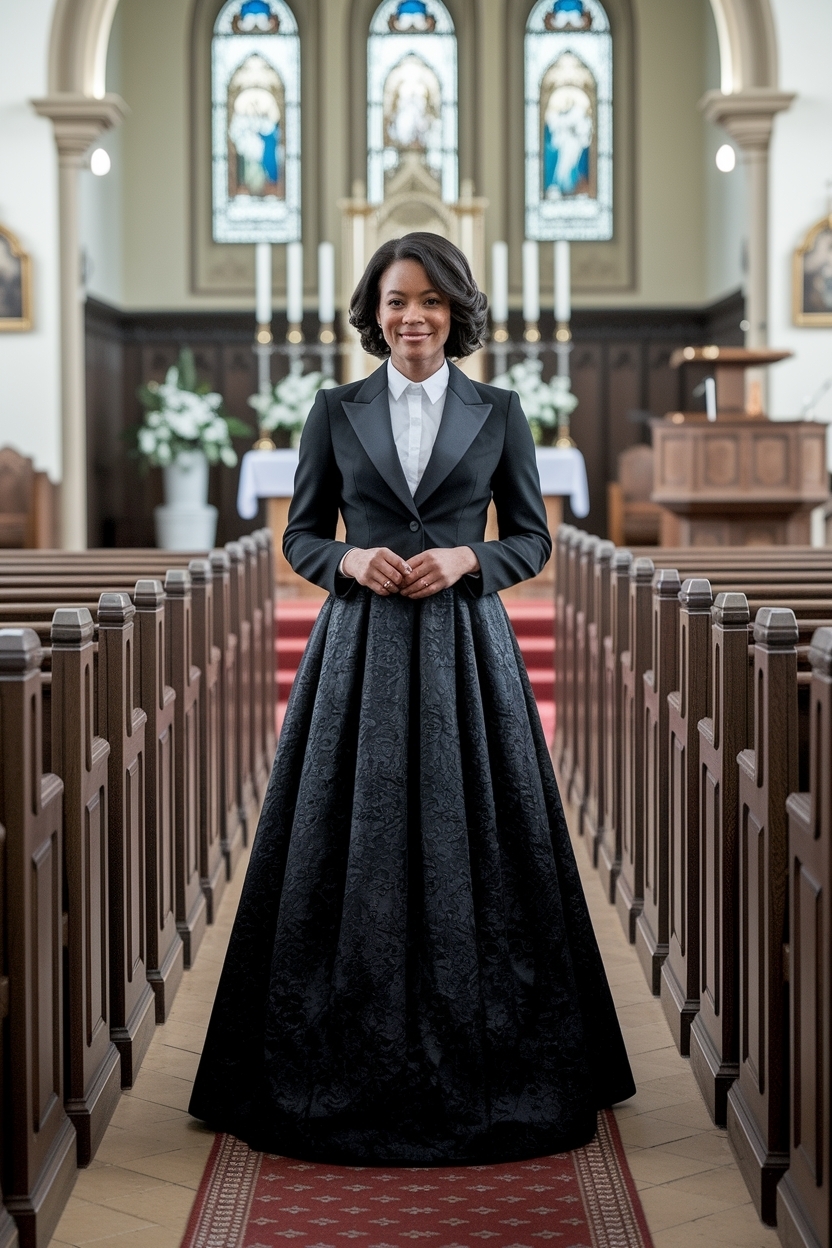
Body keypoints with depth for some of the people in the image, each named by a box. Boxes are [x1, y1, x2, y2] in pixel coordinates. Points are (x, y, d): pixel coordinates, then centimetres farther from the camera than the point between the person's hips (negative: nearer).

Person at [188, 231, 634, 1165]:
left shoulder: (498, 413, 5)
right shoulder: (335, 413, 6)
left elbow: (533, 538, 7)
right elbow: (299, 535, 9)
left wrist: (465, 558, -11)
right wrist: (351, 560, -11)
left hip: (465, 648, 0)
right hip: (360, 649, 1)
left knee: (467, 847, 1)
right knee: (354, 846, 1)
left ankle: (477, 1065, 14)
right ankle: (352, 1066, 12)